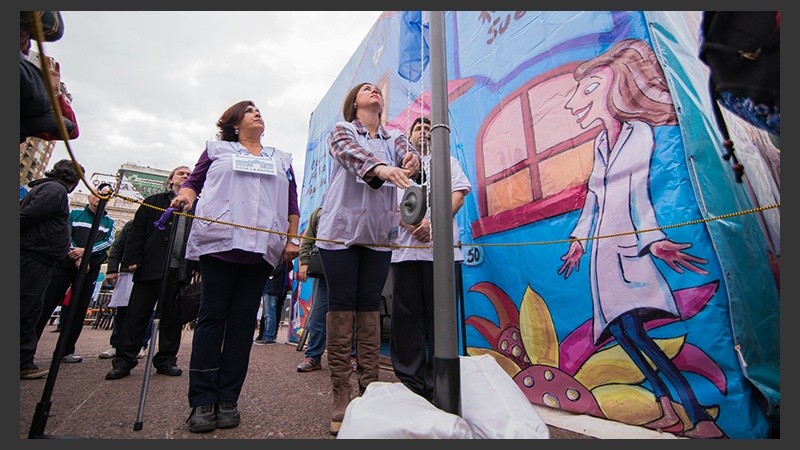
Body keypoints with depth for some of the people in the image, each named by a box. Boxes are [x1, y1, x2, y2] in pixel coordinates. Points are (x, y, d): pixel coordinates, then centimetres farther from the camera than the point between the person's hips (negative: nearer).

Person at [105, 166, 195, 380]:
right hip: (151, 268, -1)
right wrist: (132, 259, -5)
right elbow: (136, 231, 5)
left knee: (172, 317, 7)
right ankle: (123, 361, 13)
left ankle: (166, 360, 17)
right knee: (137, 314, 3)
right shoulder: (154, 201, 11)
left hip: (179, 271, 2)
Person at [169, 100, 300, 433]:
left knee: (243, 320, 0)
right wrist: (185, 196, -7)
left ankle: (228, 399, 8)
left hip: (262, 247, 2)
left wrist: (292, 240, 7)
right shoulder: (217, 150, 19)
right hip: (219, 242, -1)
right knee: (212, 316, -2)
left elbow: (292, 203, 17)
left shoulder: (281, 159, 22)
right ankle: (202, 401, 4)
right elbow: (194, 181, 16)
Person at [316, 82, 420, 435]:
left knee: (370, 307, 5)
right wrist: (381, 168, -37)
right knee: (341, 307, -2)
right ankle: (340, 395, 7)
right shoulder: (340, 131, 8)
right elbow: (353, 154, -16)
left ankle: (369, 387, 13)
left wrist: (413, 162, -31)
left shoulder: (395, 137, 18)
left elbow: (409, 154, -5)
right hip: (340, 230, -3)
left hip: (379, 234, 3)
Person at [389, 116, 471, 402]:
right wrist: (408, 223, -8)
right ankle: (410, 381, 12)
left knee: (438, 316, -1)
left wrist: (433, 222, -12)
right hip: (404, 247, 2)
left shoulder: (447, 162, 21)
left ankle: (437, 384, 10)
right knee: (405, 315, 1)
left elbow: (458, 194, 5)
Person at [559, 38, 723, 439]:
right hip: (602, 249, 6)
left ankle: (700, 416, -1)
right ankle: (669, 412, 14)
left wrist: (653, 240, -19)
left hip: (626, 247, -6)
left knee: (632, 327, -14)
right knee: (620, 330, 2)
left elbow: (639, 196, -7)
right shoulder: (602, 142, 17)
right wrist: (578, 240, 18)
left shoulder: (640, 134, 1)